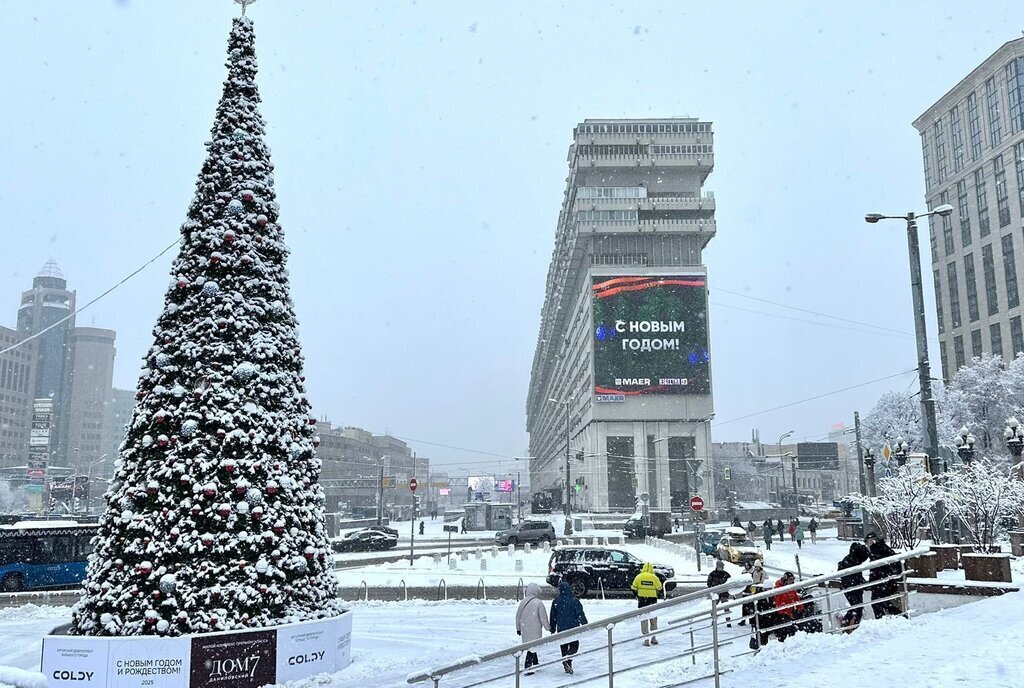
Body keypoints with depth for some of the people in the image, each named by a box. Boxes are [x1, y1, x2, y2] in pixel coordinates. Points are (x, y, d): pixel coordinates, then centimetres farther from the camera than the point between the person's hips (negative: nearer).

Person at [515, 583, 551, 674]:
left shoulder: (522, 602, 2)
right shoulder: (538, 603, -14)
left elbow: (518, 616, 9)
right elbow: (543, 618, -10)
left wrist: (518, 628, 21)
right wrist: (548, 627, 6)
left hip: (524, 629, 6)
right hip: (535, 630, -6)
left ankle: (535, 663, 34)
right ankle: (528, 666, -9)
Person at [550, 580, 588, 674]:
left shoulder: (556, 601, -1)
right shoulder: (574, 600, -11)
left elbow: (553, 616, 7)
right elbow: (580, 614, -8)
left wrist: (552, 628, 17)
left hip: (561, 629, 3)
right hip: (573, 628, -3)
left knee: (564, 647, 14)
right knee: (574, 646, 6)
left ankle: (567, 667, 15)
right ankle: (567, 659, -19)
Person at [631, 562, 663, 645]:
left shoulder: (639, 577, -4)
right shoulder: (654, 578, -7)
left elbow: (634, 589, 2)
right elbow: (659, 588, 3)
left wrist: (637, 595, 19)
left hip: (642, 600, 0)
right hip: (652, 600, 0)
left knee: (643, 619, 6)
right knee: (653, 619, 16)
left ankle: (646, 639, 1)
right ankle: (654, 638, 23)